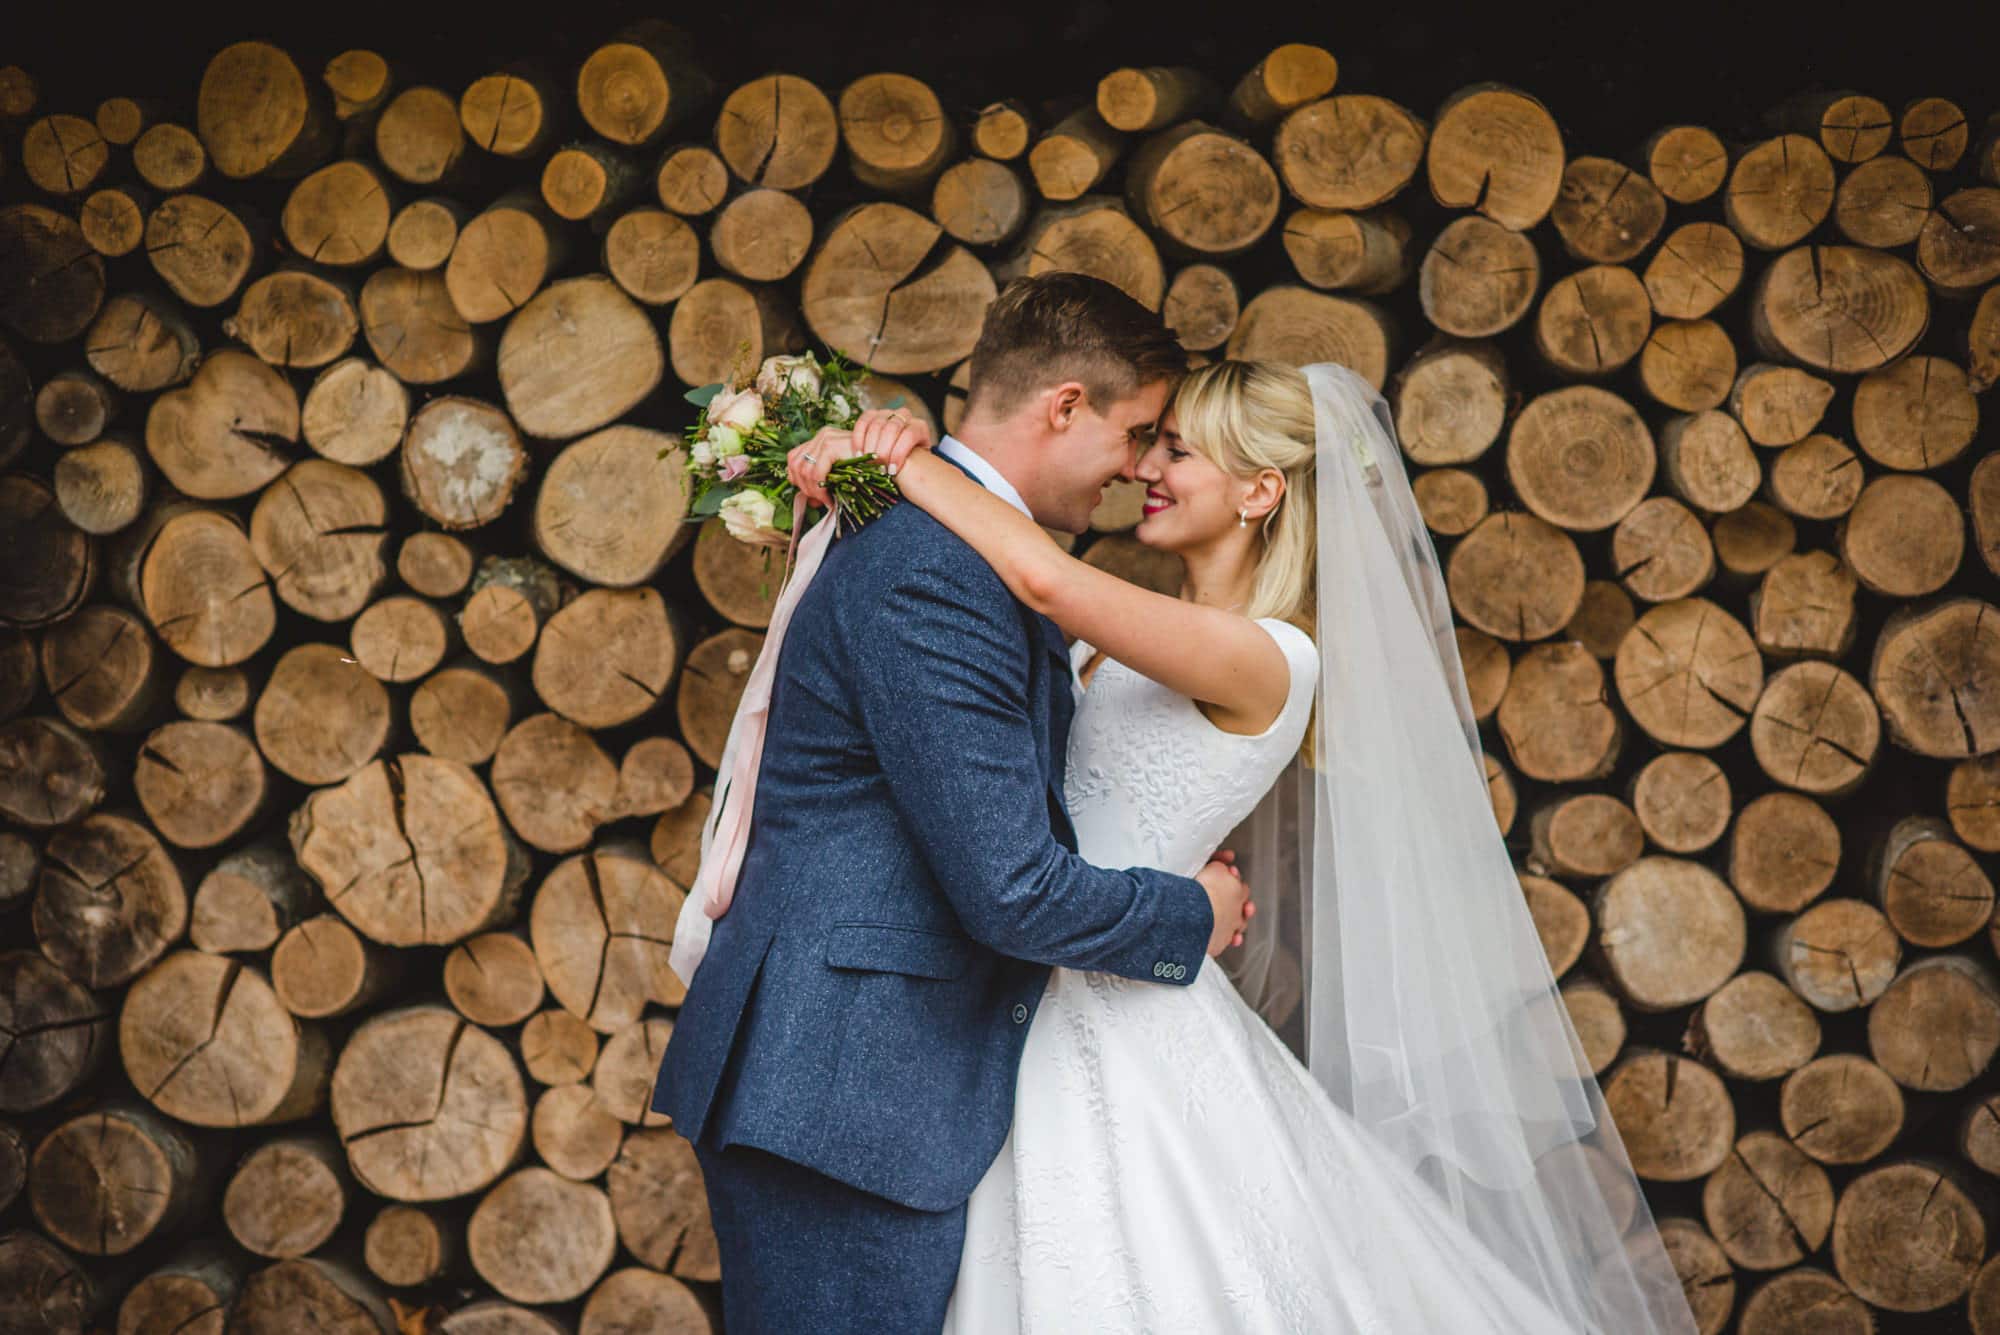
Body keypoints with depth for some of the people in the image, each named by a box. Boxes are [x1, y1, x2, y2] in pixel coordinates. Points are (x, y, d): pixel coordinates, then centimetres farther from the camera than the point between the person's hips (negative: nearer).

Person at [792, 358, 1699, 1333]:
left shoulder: (1269, 660, -17)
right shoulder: (1133, 641, 10)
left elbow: (1046, 578, -31)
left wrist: (900, 456, -19)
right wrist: (899, 456, -7)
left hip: (1128, 1031, -8)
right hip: (1055, 1010, 8)